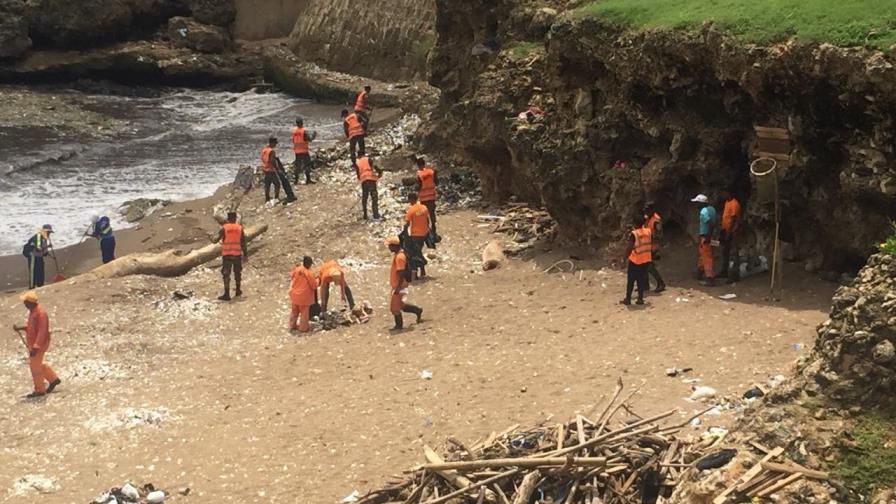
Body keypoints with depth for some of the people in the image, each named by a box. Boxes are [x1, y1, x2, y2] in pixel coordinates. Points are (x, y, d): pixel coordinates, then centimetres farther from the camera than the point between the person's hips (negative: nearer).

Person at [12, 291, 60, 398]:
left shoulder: (40, 313, -25)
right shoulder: (32, 311, 5)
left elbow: (42, 332, -27)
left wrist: (35, 347, -30)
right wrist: (20, 328, 3)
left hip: (39, 344, -9)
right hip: (33, 343, 9)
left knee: (35, 366, 1)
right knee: (37, 364, 20)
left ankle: (39, 390, 13)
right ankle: (53, 379, 31)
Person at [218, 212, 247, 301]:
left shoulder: (224, 228, -5)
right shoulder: (240, 228, 0)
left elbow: (217, 238, -4)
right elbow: (243, 242, 0)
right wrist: (245, 254, 6)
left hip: (227, 254, -2)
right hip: (237, 254, 2)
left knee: (226, 274, -2)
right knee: (237, 272, 19)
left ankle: (227, 294, -8)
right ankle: (238, 291, 30)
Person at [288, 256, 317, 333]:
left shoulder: (296, 269, -11)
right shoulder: (309, 273, -24)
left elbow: (291, 275, 11)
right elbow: (314, 286, -15)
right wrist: (317, 280, 4)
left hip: (294, 294, 5)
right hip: (304, 296, -5)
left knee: (294, 311, 22)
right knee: (304, 312, 13)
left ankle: (292, 325, 35)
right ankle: (303, 328, 24)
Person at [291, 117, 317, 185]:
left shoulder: (294, 130, 0)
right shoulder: (304, 131, -15)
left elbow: (293, 140, 6)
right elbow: (309, 139, -12)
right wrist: (314, 135, 6)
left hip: (297, 151, 5)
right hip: (304, 150, -5)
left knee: (297, 165, 11)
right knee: (307, 164, 3)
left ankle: (296, 179, 10)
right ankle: (308, 179, 2)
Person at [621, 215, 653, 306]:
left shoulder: (633, 234, -18)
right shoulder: (648, 232, -2)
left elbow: (629, 248, -19)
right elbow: (651, 245, 7)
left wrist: (626, 258, -7)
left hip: (635, 260, -5)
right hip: (646, 260, 5)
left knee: (631, 280, 7)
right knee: (642, 279, 13)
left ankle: (628, 299, 12)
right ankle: (640, 299, 13)